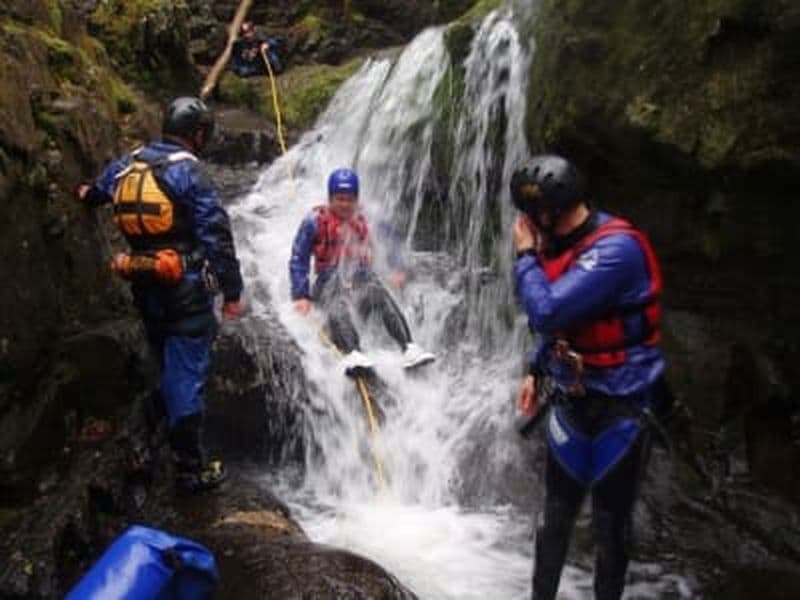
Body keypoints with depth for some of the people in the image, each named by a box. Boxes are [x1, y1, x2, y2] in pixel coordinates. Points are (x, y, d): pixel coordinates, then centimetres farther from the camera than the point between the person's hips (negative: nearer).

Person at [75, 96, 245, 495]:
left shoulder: (126, 164, 7)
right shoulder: (188, 172, -12)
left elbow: (93, 193, 26)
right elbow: (217, 235, -15)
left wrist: (87, 194, 50)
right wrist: (232, 291, -10)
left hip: (144, 285, 7)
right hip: (186, 286, -7)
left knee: (169, 368, 21)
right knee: (187, 372, -2)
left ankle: (174, 448, 35)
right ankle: (190, 467, 2)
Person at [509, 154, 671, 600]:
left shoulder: (616, 249, -26)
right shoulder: (563, 244, 1)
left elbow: (547, 311, -32)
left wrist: (525, 255, -19)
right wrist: (536, 372, 12)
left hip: (621, 405, -7)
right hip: (572, 400, 7)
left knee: (610, 524, 8)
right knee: (557, 515, 16)